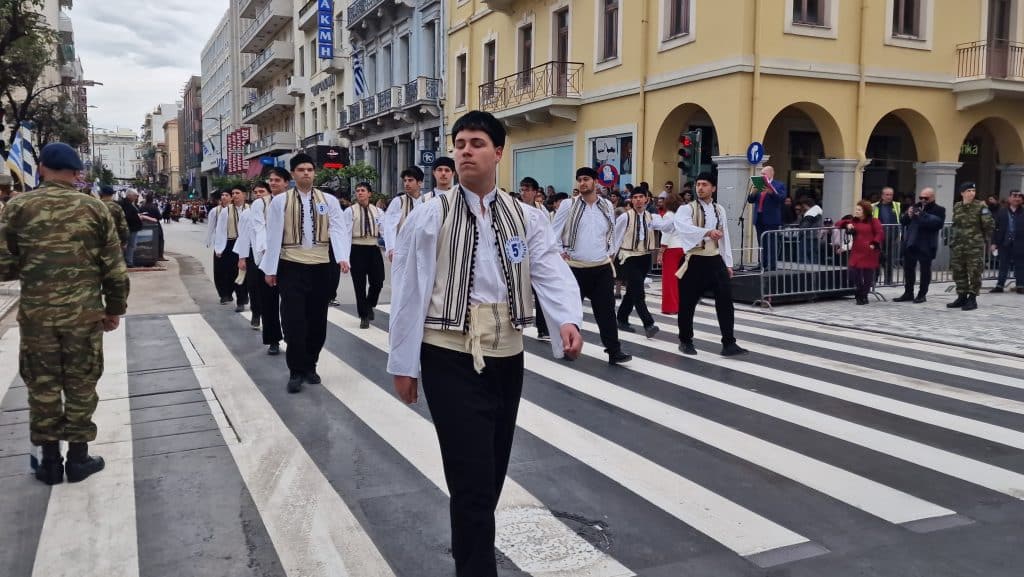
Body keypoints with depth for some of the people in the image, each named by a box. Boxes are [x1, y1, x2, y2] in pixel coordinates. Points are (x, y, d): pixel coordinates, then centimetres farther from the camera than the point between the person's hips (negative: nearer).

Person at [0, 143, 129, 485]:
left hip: (36, 313, 0)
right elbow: (114, 266, -1)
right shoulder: (94, 208, -1)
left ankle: (49, 460, 21)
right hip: (85, 312, 0)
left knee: (42, 386, 12)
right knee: (81, 385, 11)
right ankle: (78, 457, 19)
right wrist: (115, 308, 10)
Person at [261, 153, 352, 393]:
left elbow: (340, 229, -7)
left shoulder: (328, 200, 3)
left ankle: (310, 366, 27)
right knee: (293, 321, -4)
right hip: (291, 267, -2)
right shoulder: (280, 201, 0)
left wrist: (343, 257, -23)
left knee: (317, 321, 10)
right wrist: (270, 268, 0)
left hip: (320, 266, 2)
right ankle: (296, 371, 9)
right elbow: (273, 236, 1)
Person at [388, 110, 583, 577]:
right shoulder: (431, 216, -5)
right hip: (450, 357, -4)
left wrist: (568, 320, -29)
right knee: (472, 476, -7)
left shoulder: (526, 219, 4)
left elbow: (553, 273, -9)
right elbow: (408, 290, -4)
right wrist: (403, 363, -3)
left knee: (493, 471, 18)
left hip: (507, 355, 4)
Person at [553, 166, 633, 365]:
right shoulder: (568, 205, -4)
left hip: (602, 268, 2)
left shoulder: (607, 206, 6)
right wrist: (560, 253, -3)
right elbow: (554, 232, 1)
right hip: (575, 268, -2)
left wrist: (610, 254, 11)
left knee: (606, 311, 1)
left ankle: (614, 351, 5)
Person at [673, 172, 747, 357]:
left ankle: (729, 343, 0)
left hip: (715, 260, 4)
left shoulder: (719, 210, 11)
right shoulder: (687, 209, -6)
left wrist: (728, 263, 12)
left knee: (725, 301, -5)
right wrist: (707, 232, -41)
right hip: (694, 261, -4)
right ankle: (685, 341, 22)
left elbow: (725, 237, 14)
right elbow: (683, 227, -27)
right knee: (688, 303, 4)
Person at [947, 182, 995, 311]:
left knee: (974, 273, -1)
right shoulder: (956, 207, 7)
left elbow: (989, 224, -7)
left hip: (975, 246, -5)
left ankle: (972, 299, 7)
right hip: (958, 246, 5)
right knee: (958, 272, 9)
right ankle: (961, 297, 19)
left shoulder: (981, 206, -7)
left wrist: (983, 236, 3)